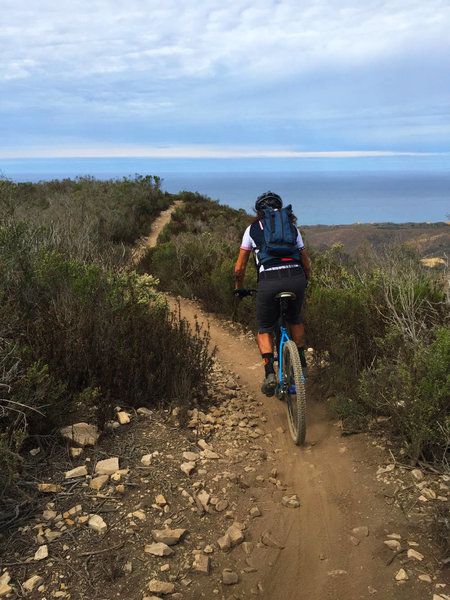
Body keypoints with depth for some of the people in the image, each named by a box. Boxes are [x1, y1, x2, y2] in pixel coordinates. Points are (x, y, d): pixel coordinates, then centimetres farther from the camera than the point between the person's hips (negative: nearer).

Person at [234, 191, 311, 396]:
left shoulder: (253, 229, 17)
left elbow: (239, 268, 16)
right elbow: (307, 265, 25)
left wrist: (238, 289, 32)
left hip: (269, 282, -2)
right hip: (296, 279, 3)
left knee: (264, 330, 17)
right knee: (295, 318, 32)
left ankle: (270, 373, 0)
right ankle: (301, 362, 33)